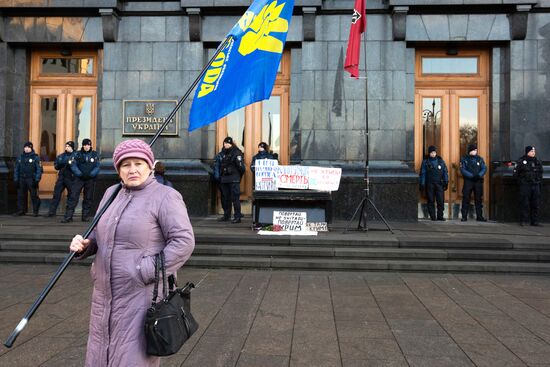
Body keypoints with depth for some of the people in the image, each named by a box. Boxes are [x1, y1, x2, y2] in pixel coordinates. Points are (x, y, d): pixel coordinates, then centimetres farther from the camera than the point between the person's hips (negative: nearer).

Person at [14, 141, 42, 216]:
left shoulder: (35, 157, 0)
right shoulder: (20, 157, 13)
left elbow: (39, 169, -5)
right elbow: (16, 169, 16)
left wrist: (37, 180, -12)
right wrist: (15, 179, 8)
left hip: (31, 180, -5)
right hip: (22, 179, 5)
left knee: (34, 195, -5)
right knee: (21, 195, 7)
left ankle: (35, 211, 2)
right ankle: (21, 210, 16)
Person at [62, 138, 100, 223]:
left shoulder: (95, 155, 3)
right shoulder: (78, 154, 2)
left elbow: (97, 167, 0)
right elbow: (73, 165, -1)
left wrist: (91, 174, -14)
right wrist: (79, 174, -15)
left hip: (90, 179, 1)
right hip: (79, 178, -1)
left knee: (88, 198, 8)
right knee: (73, 197, -6)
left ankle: (85, 216, 18)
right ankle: (68, 216, -4)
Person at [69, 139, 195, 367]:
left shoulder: (165, 196, -11)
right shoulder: (112, 193, 10)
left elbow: (184, 242, -18)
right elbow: (99, 235, 18)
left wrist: (146, 273, -21)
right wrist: (84, 244, -4)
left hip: (144, 296, -7)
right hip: (107, 295, 7)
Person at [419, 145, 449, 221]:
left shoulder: (440, 160, 9)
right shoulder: (425, 161, 4)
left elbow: (445, 172, 12)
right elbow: (422, 173, 3)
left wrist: (446, 182, 6)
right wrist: (422, 184, -2)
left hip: (439, 184, 1)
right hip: (429, 184, -1)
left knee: (440, 201, -4)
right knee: (431, 201, 1)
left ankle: (440, 216, 5)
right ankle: (432, 217, 7)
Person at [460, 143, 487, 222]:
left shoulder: (480, 159, 9)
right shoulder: (464, 159, 1)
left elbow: (484, 168, 2)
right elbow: (463, 170, -8)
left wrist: (479, 175, -16)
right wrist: (472, 176, -17)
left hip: (478, 181, 3)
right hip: (468, 181, -2)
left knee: (479, 199, 5)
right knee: (466, 199, -3)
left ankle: (479, 216, 11)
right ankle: (464, 216, 2)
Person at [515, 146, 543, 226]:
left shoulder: (537, 162, 14)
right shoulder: (521, 161, 1)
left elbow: (540, 174, 17)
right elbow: (517, 173, 2)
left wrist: (540, 184, 12)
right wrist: (521, 181, -5)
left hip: (536, 185, 4)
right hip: (525, 185, -4)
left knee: (535, 204, 4)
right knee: (524, 204, -4)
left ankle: (534, 221, 11)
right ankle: (523, 220, 2)